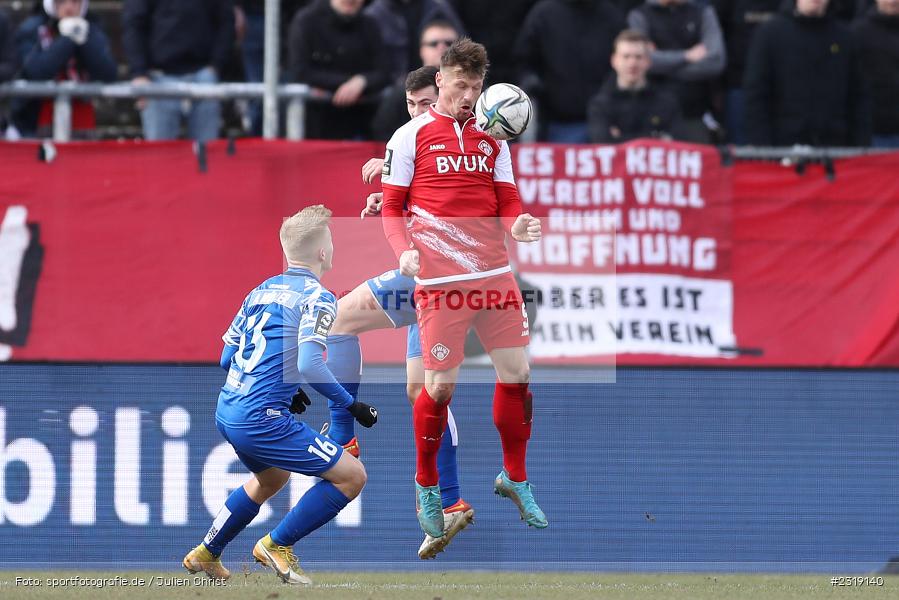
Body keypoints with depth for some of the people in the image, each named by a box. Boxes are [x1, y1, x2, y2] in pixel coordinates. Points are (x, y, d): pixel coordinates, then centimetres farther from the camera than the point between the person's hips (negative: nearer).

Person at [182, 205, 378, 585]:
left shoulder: (263, 290, 15)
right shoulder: (317, 298, -9)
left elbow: (226, 358, 19)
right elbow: (309, 365, -22)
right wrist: (352, 406, -10)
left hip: (227, 411, 9)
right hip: (261, 420, -9)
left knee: (272, 477, 36)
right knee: (351, 475, -4)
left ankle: (206, 554, 42)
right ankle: (277, 545, 2)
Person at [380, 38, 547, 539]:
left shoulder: (493, 139, 14)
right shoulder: (411, 136, 2)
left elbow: (507, 204, 13)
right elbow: (391, 206, 2)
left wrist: (518, 225, -10)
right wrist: (404, 249, -15)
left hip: (495, 273, 4)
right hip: (440, 279, -4)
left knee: (517, 373, 3)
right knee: (441, 386, -3)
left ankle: (516, 478, 21)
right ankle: (426, 484, 18)